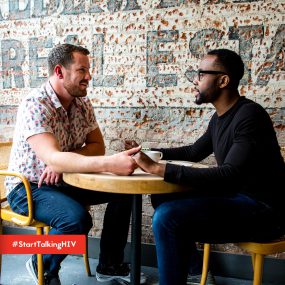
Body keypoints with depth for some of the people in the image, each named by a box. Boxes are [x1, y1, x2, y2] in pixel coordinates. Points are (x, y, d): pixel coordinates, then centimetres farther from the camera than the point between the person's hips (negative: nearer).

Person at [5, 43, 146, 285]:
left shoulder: (83, 103, -1)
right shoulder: (34, 106, -24)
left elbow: (97, 146, -1)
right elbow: (52, 158, -37)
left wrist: (63, 160, -21)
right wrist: (109, 164, -50)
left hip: (65, 181, 7)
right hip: (28, 186, -7)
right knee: (77, 218, -33)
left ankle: (110, 265, 10)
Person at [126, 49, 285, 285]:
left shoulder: (249, 115, -21)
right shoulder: (219, 117, 9)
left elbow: (229, 176, -32)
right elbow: (194, 152, 22)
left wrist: (157, 168, -34)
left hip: (262, 208, -9)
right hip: (237, 197, 10)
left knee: (167, 217, -26)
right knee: (163, 197, 11)